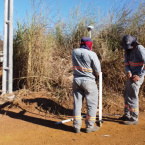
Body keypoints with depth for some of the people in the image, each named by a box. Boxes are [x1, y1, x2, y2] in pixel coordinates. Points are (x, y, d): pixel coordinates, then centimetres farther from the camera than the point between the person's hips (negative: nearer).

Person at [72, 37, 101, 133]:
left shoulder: (74, 52, 1)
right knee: (92, 104, 9)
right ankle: (90, 126, 15)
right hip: (89, 81, -5)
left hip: (76, 81, 5)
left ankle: (77, 126, 17)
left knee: (77, 103, 11)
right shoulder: (92, 54, -14)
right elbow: (98, 71, -9)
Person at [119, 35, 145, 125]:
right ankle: (127, 115, 28)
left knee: (132, 96, -6)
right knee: (127, 95, 15)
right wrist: (128, 72, -14)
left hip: (137, 76, -9)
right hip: (131, 75, 9)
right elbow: (126, 62, 5)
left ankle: (134, 119, 5)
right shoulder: (128, 49, 6)